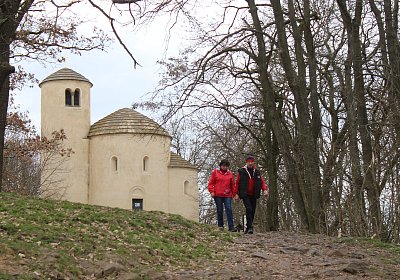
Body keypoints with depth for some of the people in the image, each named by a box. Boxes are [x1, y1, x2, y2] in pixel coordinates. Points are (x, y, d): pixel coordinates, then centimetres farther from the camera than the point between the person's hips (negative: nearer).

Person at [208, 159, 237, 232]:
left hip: (227, 195, 1)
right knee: (219, 210, 5)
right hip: (218, 195, -1)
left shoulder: (230, 174, 11)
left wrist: (234, 194, 12)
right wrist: (212, 191, -5)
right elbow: (211, 183, 5)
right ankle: (220, 226, 15)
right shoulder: (215, 172, 5)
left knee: (229, 209, -9)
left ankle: (231, 227, -13)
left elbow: (232, 185, 16)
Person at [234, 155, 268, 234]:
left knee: (253, 211, 7)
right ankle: (249, 227, -21)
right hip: (245, 195, -4)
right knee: (249, 209, -20)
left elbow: (262, 182, 7)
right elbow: (237, 183, 1)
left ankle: (248, 227, 18)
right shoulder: (241, 171, -1)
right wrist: (235, 194, -6)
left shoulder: (257, 172, 9)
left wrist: (265, 189, -11)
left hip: (253, 195, 4)